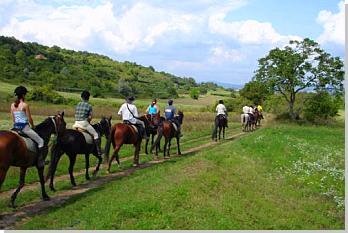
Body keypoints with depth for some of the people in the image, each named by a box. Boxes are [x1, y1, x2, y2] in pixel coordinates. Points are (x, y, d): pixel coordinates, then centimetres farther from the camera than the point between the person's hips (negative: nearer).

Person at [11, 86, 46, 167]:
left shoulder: (12, 105, 6)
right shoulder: (25, 105, -13)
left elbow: (13, 119, 12)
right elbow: (29, 119, -9)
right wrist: (33, 126, 7)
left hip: (16, 127, 7)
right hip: (25, 127, -7)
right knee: (40, 141, 3)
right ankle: (40, 161, -3)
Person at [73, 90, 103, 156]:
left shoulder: (77, 105, 11)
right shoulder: (89, 106, -5)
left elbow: (75, 115, 14)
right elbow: (90, 117, -7)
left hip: (76, 123, 5)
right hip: (84, 123, -5)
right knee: (95, 134, 4)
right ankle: (99, 151, -1)